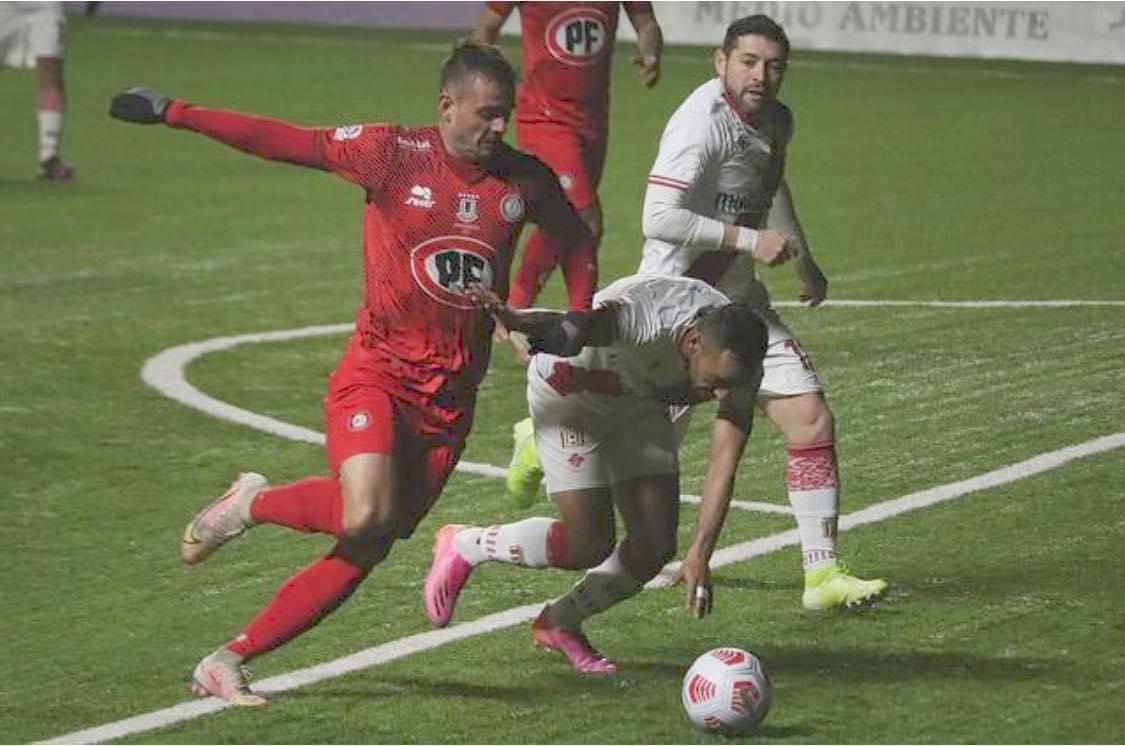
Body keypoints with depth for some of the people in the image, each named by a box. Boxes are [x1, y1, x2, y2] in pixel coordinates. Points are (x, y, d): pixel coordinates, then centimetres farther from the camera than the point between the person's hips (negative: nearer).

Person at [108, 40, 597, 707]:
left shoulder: (527, 181, 4)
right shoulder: (392, 152, -7)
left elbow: (577, 240, 24)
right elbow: (283, 141, -3)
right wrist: (175, 113, -5)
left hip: (451, 396, 4)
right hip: (377, 372, -4)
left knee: (365, 553, 1)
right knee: (364, 518, -28)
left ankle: (228, 663, 11)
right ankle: (253, 504, 4)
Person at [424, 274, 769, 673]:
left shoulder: (738, 363, -24)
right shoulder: (648, 317, -40)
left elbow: (724, 464, -21)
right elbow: (574, 331, -57)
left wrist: (700, 554, -27)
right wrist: (519, 322, -79)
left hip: (640, 403, 6)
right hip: (570, 390, -6)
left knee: (656, 547, -4)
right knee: (587, 546, -14)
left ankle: (560, 623, 22)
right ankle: (463, 547, 12)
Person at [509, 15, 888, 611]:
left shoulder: (777, 121, 7)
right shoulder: (702, 120, -22)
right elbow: (658, 220, -30)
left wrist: (803, 259, 33)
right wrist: (749, 240, -28)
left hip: (739, 301, 8)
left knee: (812, 422, -5)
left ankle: (822, 574, 0)